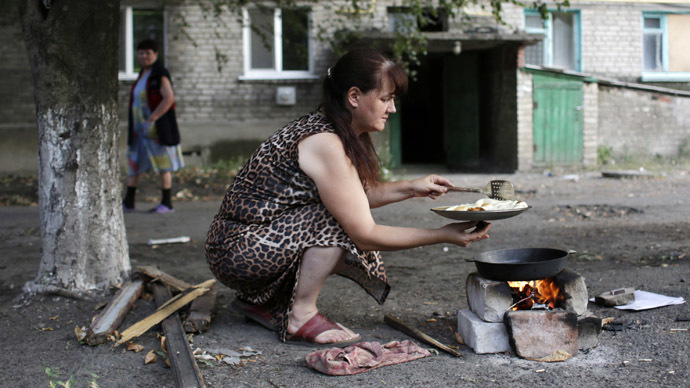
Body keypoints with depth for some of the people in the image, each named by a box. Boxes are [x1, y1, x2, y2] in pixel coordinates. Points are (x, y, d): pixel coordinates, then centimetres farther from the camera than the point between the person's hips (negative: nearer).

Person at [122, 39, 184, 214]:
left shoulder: (159, 75, -11)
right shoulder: (143, 74, 16)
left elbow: (169, 98, -22)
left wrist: (152, 118, -23)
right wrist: (132, 126, 15)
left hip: (157, 128, -9)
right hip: (140, 129, 9)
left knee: (163, 165, -2)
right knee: (133, 162, 9)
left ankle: (167, 203, 3)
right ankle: (128, 202, 14)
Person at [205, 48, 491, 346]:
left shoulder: (326, 127, 6)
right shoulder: (325, 144, -23)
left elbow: (357, 196, 20)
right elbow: (365, 235, -21)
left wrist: (410, 188, 8)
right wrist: (443, 235, -16)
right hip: (236, 251, -10)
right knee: (340, 222, -23)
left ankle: (264, 302, 13)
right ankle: (301, 317, -9)